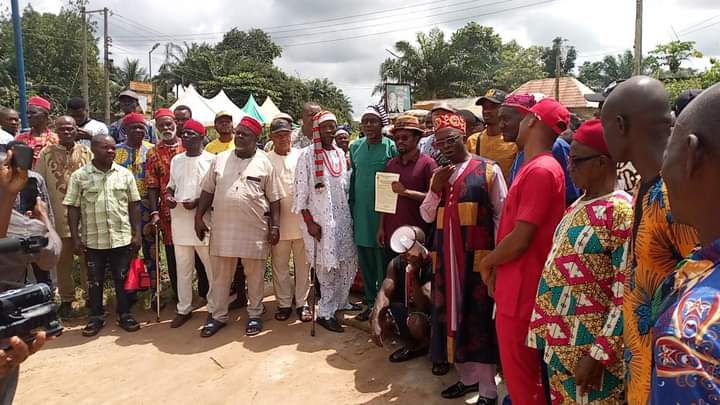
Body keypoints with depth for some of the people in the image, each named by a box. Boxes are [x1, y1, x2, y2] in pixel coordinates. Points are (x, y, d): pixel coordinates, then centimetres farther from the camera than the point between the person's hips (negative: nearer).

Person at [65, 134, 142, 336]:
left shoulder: (125, 174, 2)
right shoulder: (79, 176, -2)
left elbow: (134, 205, 4)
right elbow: (73, 208, -1)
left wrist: (137, 233, 0)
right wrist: (75, 237, -6)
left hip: (122, 237, 1)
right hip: (93, 240, -1)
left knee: (123, 279, 9)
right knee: (95, 281, 11)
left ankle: (125, 314, 23)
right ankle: (95, 317, 25)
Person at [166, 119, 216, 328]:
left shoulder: (211, 160, -5)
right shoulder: (176, 160, 12)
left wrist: (198, 202, -18)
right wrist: (168, 196, 0)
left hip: (203, 219, -5)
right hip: (179, 220, 5)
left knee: (211, 266, 4)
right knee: (182, 268, 12)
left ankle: (214, 308, 18)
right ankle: (184, 309, 24)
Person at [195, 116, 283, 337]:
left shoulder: (264, 163, -1)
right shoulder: (220, 159, 7)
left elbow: (274, 199, 0)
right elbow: (207, 191, 10)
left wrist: (275, 226, -6)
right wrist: (199, 217, 5)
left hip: (254, 230, -2)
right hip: (222, 228, 3)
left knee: (254, 275, 9)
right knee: (220, 275, 11)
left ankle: (255, 314, 25)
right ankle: (218, 316, 25)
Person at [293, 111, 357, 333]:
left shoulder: (340, 153, 10)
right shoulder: (307, 154, -7)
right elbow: (301, 190, -10)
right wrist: (309, 221, -14)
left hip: (342, 217, 6)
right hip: (319, 219, -6)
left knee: (348, 263, 10)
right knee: (327, 267, -1)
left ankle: (338, 303, 29)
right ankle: (325, 313, 13)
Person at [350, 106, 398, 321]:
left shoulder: (391, 147, -6)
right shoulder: (355, 147, 9)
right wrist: (351, 205, 13)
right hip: (361, 212, 5)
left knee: (383, 260, 2)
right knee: (365, 260, 13)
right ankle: (370, 301, 27)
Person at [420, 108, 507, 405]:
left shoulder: (488, 169, -3)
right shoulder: (438, 175, 14)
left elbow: (501, 214, -4)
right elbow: (427, 216, 13)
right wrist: (435, 189, -3)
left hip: (477, 254, -6)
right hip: (447, 255, 6)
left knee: (478, 316, 0)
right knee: (452, 313, 11)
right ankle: (467, 377, 28)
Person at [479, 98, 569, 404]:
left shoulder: (540, 170, -20)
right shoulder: (534, 167, 12)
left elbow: (520, 239, -22)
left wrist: (486, 263, -6)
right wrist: (498, 269, 8)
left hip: (521, 290, -10)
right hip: (515, 286, 10)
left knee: (521, 377, 5)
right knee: (523, 372, 22)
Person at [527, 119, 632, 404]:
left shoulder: (621, 211, -17)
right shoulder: (579, 205, 10)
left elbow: (627, 296, -20)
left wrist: (599, 356, -19)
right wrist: (547, 334, 14)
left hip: (588, 350, -8)